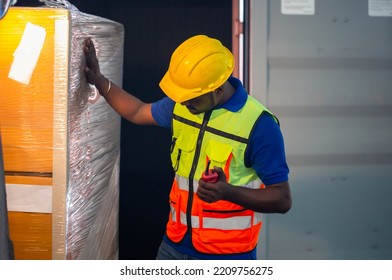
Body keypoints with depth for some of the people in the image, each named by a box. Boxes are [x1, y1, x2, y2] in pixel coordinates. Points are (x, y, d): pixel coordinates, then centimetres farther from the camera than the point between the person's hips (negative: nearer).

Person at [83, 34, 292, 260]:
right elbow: (138, 113, 22)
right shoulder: (180, 104, 2)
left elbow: (282, 199, -16)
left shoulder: (258, 124, -18)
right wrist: (100, 81, 13)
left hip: (226, 255, -5)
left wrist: (228, 192, -30)